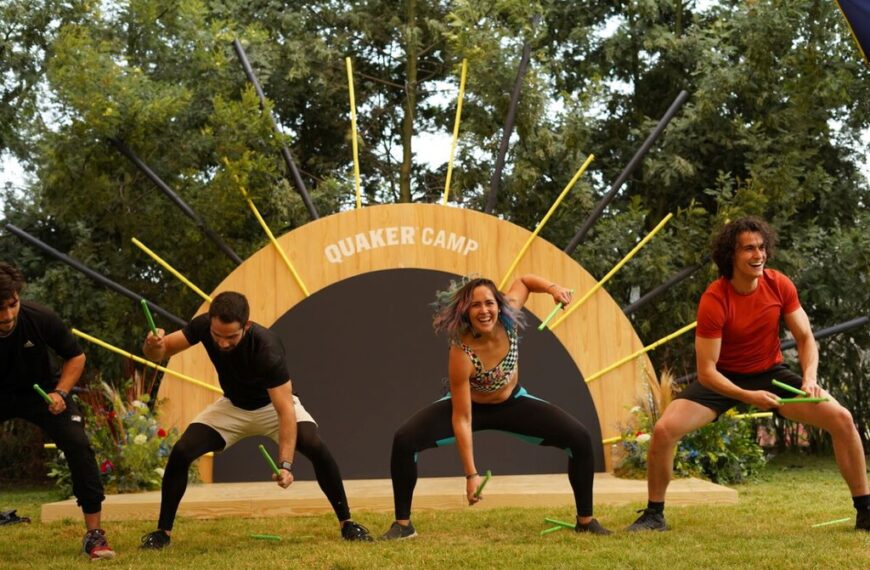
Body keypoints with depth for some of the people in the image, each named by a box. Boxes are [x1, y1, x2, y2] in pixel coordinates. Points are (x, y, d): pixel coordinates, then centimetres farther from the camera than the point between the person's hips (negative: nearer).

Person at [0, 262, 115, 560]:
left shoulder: (41, 318, -27)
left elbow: (75, 357, -8)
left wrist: (60, 393, -21)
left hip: (40, 390, 0)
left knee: (78, 444, -20)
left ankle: (94, 533, -11)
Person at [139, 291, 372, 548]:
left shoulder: (267, 348, -38)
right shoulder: (204, 326, -26)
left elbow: (285, 410, -41)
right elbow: (160, 352, -19)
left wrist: (285, 464, -51)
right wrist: (154, 346, -45)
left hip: (271, 405, -3)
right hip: (232, 407, 3)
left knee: (315, 447, -28)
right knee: (181, 452, -17)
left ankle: (346, 523, -11)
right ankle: (163, 531, 0)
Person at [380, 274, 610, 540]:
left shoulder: (508, 319, -26)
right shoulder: (461, 354, -37)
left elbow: (523, 281, -2)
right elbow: (461, 419, -30)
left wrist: (552, 288, -22)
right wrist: (471, 475, -31)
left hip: (513, 403, 4)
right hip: (470, 406, -4)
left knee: (580, 439, -10)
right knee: (405, 440, -26)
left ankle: (585, 519, 8)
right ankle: (403, 524, -9)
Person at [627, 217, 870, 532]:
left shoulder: (780, 285, -13)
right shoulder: (714, 300, -25)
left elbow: (806, 338, -4)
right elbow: (706, 371, -23)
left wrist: (809, 378, -23)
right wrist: (747, 396, -36)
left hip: (771, 373, 3)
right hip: (724, 378, -3)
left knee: (842, 419, -14)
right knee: (664, 429, -23)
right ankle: (654, 515, -1)